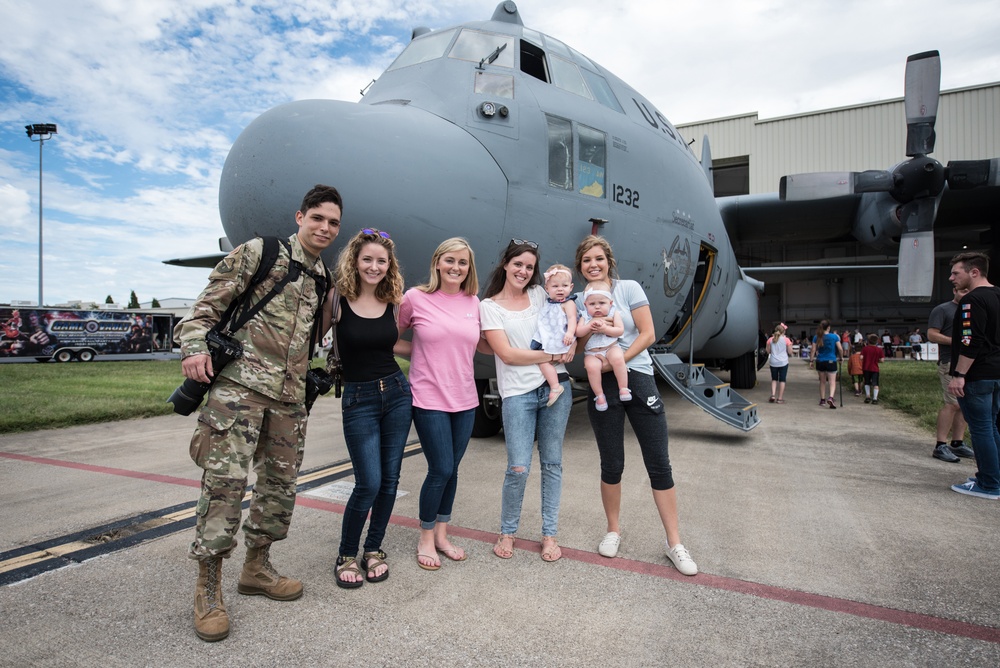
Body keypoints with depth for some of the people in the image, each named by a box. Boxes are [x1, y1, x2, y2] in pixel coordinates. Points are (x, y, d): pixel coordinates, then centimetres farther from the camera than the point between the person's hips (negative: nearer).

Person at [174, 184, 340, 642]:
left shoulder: (324, 281, 16)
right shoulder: (257, 253, 0)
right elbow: (209, 302, -2)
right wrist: (194, 347, -14)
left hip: (289, 397, 6)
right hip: (239, 385, -6)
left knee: (280, 483, 11)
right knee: (225, 481, -8)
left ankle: (256, 567, 29)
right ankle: (208, 588, 7)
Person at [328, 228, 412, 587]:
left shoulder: (392, 301, 3)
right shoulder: (337, 299, -8)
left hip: (396, 393, 4)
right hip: (359, 399, -4)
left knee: (389, 479, 9)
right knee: (368, 483, -6)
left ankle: (374, 550, 29)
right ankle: (346, 555, 19)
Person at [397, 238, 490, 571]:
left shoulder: (473, 302, 6)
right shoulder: (415, 298, -5)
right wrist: (419, 354, -8)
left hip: (464, 399, 4)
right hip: (429, 398, -4)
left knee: (451, 470, 12)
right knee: (441, 470, -3)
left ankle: (441, 535, 31)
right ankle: (425, 539, 21)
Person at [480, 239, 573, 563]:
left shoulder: (540, 294, 11)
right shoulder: (489, 306, 1)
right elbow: (507, 354, -8)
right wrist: (554, 355, -9)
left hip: (555, 386, 4)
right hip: (518, 393, -3)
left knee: (552, 463, 9)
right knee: (518, 468, -8)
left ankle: (549, 534, 23)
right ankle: (507, 531, 17)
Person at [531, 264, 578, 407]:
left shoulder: (568, 303, -5)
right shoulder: (547, 302, 20)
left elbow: (572, 318, -20)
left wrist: (570, 333, -35)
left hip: (558, 340, -9)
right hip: (546, 338, 9)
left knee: (543, 360, -18)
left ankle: (555, 387, -13)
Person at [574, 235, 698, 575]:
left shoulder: (629, 289, 0)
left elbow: (648, 334, -6)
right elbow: (577, 345, 4)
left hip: (638, 378, -1)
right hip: (601, 385, 2)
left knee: (659, 463, 1)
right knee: (611, 465, 9)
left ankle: (675, 543, 12)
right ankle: (614, 530, 29)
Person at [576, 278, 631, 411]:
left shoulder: (613, 313, 3)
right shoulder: (585, 316, 5)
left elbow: (620, 330, -8)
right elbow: (578, 332, -6)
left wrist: (605, 329, -21)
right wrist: (590, 326, -21)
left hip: (611, 347, 0)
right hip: (592, 352, 0)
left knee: (618, 358, -32)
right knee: (592, 366, -29)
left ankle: (623, 388, -17)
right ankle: (599, 395, -13)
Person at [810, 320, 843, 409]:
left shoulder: (816, 337, -1)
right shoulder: (834, 336, -5)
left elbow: (813, 350, -3)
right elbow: (840, 349, -4)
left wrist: (811, 360, 5)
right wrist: (841, 357, 11)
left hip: (820, 362, 3)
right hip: (831, 361, -3)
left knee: (822, 381, 15)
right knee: (832, 382, -1)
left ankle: (822, 400, 21)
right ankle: (831, 397, -22)